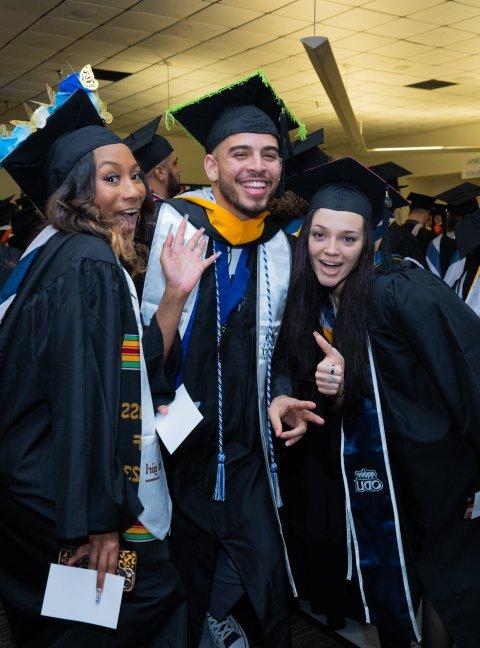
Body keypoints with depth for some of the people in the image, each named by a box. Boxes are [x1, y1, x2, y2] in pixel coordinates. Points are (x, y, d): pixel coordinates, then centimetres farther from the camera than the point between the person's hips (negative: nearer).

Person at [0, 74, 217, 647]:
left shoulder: (64, 254, 9)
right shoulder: (89, 261, -19)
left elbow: (136, 368, 7)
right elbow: (85, 398, -24)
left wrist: (176, 293, -4)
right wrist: (97, 523, -20)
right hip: (71, 509, -10)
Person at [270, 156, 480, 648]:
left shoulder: (401, 290, -23)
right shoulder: (314, 304, -2)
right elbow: (342, 397, 5)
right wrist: (336, 383, -17)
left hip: (436, 463, -6)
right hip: (371, 466, 6)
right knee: (385, 584, 19)